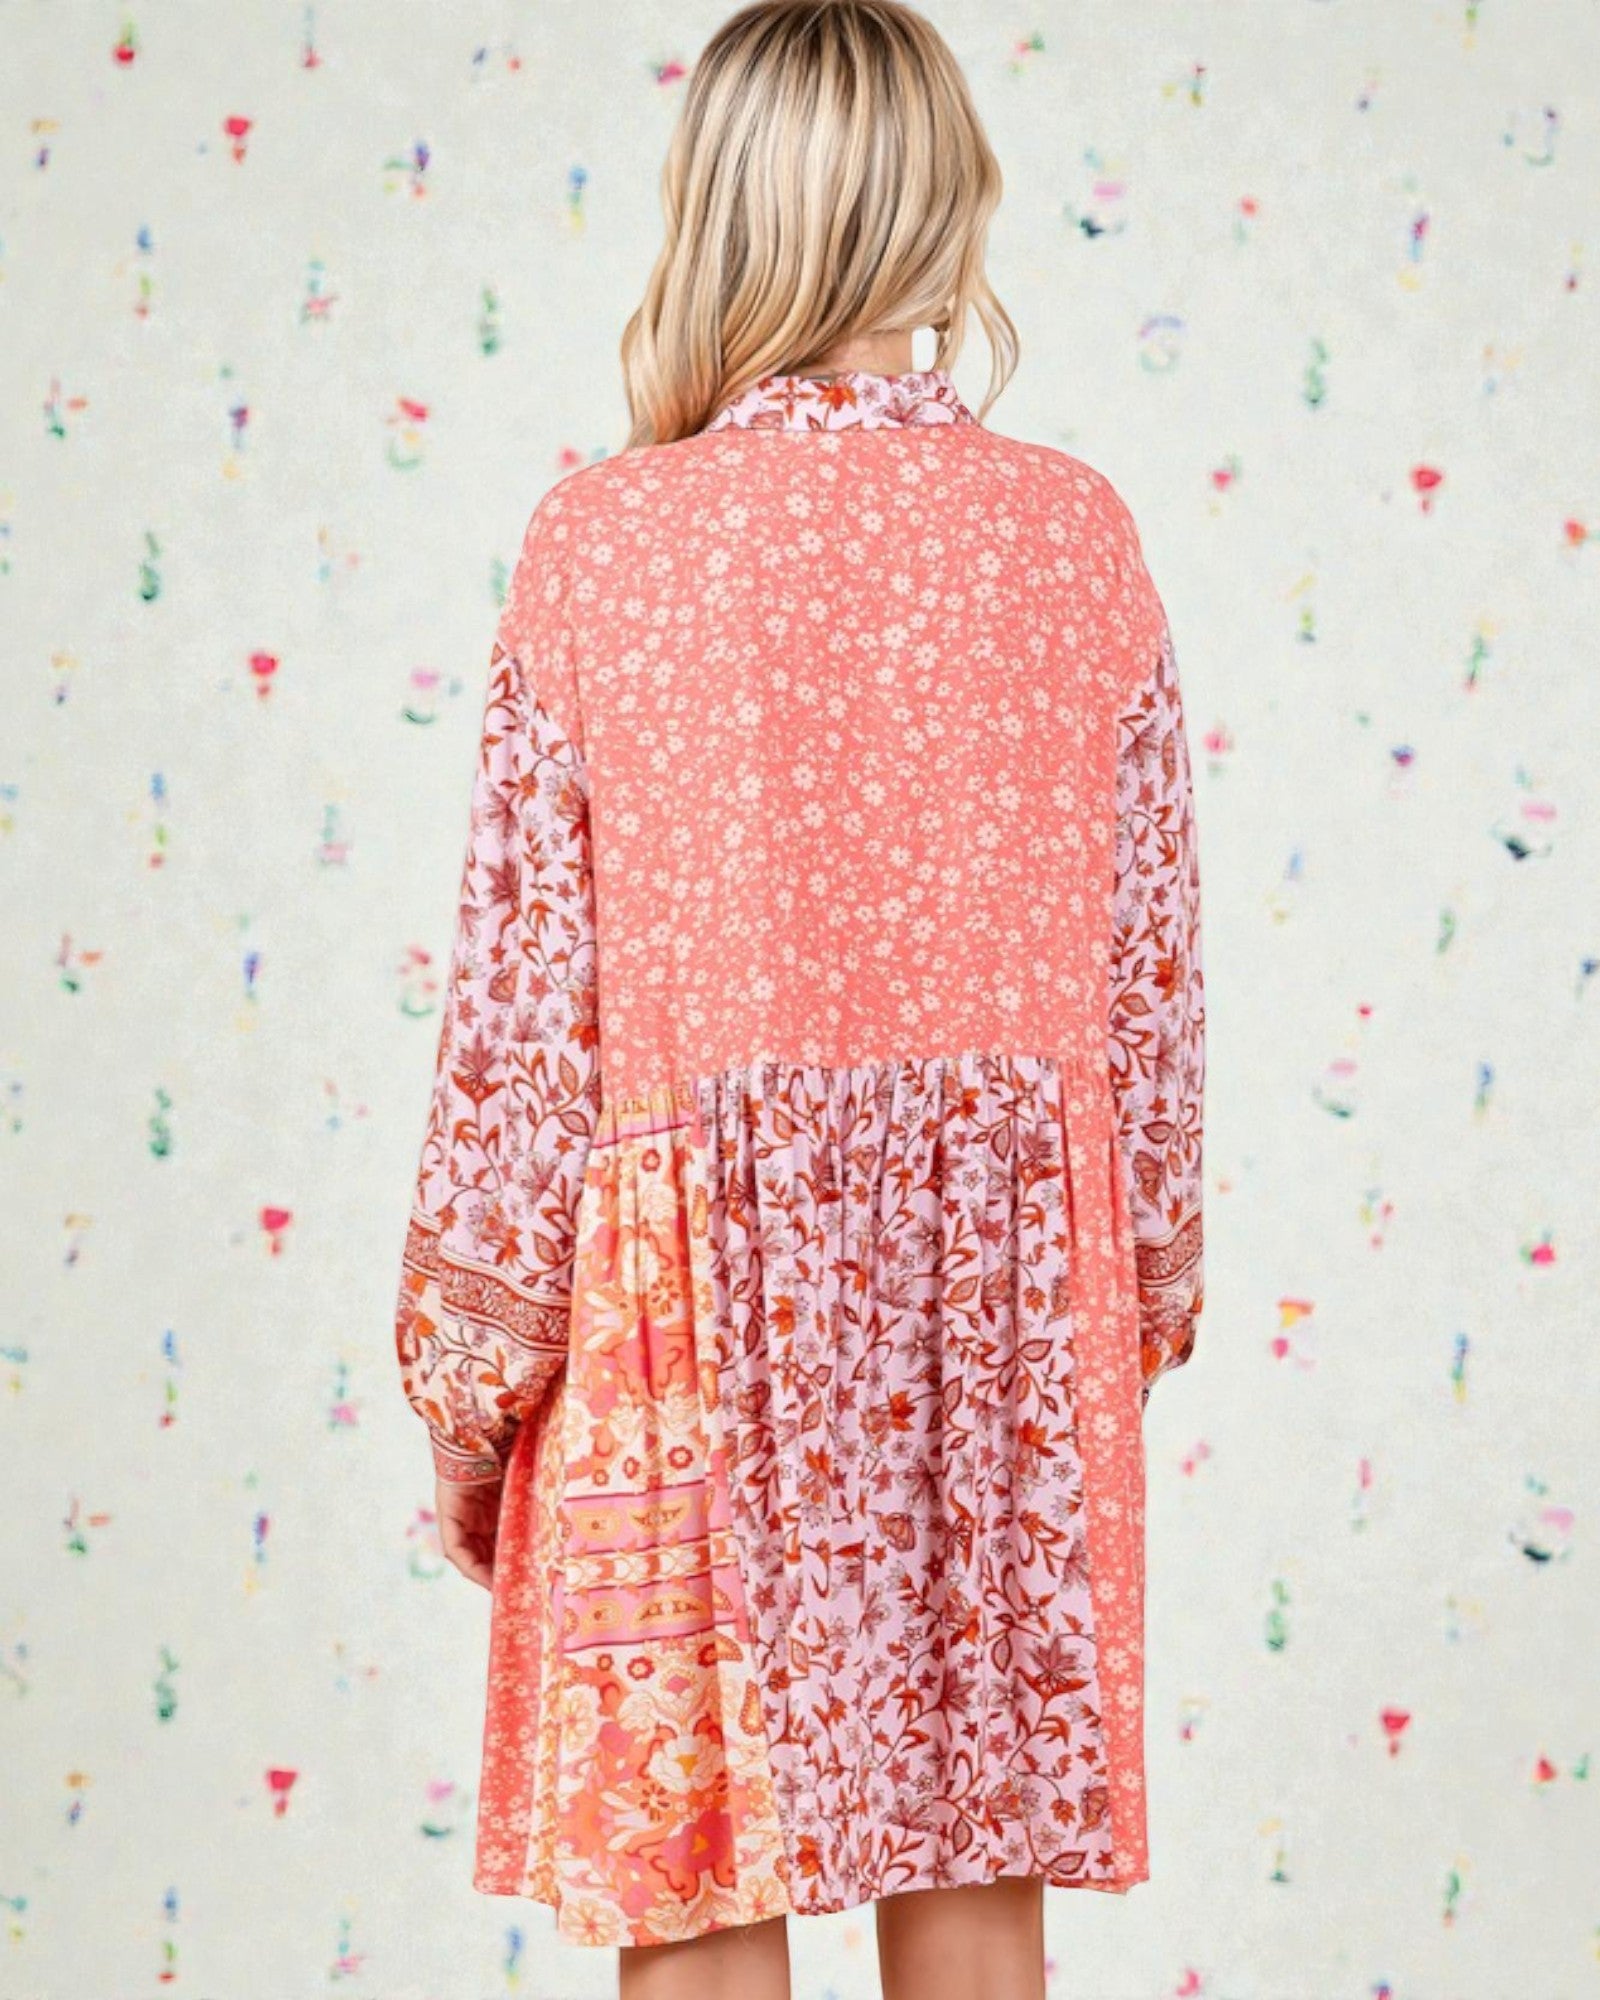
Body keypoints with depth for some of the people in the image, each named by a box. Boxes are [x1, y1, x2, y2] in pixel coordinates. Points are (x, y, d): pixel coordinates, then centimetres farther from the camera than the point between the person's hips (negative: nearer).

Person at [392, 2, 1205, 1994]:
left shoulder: (602, 539, -9)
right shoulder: (1075, 534, -2)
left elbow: (523, 987, -7)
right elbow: (1148, 972, 3)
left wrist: (471, 1374, 3)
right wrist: (1146, 1281, 16)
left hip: (696, 1259, -2)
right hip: (1006, 1256, 3)